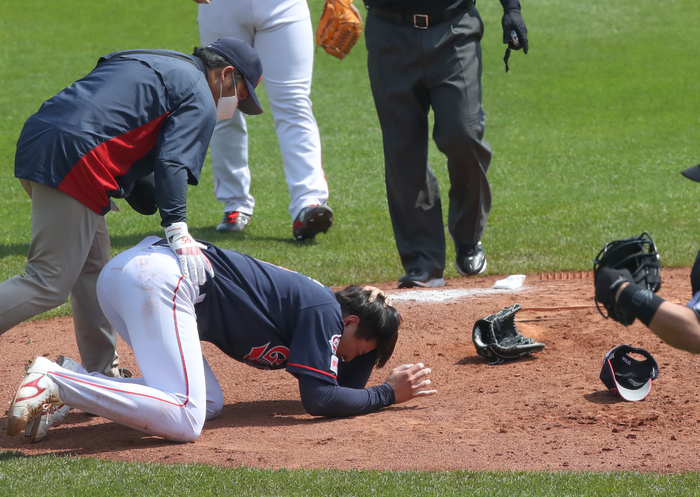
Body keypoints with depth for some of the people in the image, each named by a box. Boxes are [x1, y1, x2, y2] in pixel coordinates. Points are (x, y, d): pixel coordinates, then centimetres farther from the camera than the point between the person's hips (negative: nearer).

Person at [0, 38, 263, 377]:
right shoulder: (199, 96, 2)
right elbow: (172, 162, -14)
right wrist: (178, 231, -25)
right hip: (72, 160, -10)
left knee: (93, 267, 19)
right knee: (50, 285, -10)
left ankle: (103, 374, 22)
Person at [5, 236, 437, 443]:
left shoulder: (309, 299, 27)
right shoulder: (324, 312, 0)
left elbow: (347, 386, 30)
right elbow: (321, 398, -6)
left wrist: (374, 320, 21)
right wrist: (390, 395, 5)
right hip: (162, 277, -10)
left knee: (210, 403, 10)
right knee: (185, 420, -18)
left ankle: (71, 383, -1)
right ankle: (56, 383, -22)